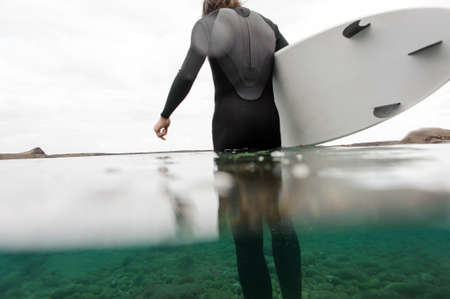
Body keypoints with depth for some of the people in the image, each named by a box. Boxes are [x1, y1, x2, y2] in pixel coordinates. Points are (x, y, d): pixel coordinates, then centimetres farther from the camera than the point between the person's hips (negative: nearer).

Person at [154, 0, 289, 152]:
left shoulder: (206, 24, 4)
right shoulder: (266, 23, 16)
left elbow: (186, 76, -7)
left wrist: (165, 116, 1)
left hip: (231, 118, -3)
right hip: (268, 117, 3)